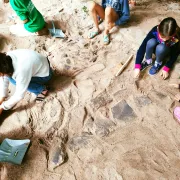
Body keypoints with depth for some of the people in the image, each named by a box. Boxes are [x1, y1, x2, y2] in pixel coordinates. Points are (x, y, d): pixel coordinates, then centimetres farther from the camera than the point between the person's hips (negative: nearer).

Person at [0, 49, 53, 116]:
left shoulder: (21, 70, -38)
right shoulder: (6, 59, -17)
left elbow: (19, 95, -27)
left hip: (44, 74, -7)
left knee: (13, 80, -19)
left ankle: (42, 89, -5)